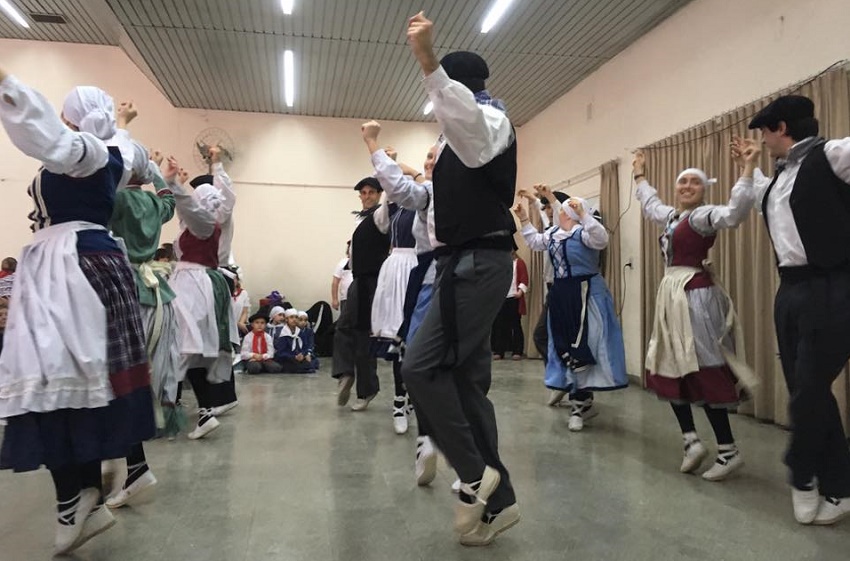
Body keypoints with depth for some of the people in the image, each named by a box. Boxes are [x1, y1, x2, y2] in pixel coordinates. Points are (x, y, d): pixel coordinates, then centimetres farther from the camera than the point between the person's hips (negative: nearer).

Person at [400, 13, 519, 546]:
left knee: (422, 367, -15)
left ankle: (476, 475, -1)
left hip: (478, 263, -10)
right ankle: (497, 500, 16)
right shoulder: (470, 133, 25)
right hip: (469, 263, 10)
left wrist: (427, 61, -41)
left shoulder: (491, 120, -6)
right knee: (468, 382, 8)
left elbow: (465, 115, -33)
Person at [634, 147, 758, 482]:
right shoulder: (671, 216, 18)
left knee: (704, 372, -10)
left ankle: (729, 450, 0)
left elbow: (734, 214, -28)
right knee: (669, 370, 7)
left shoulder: (703, 215, -7)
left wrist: (748, 169, -29)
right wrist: (640, 176, 50)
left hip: (694, 295, -9)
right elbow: (649, 204, 39)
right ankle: (691, 441, 14)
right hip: (671, 295, 9)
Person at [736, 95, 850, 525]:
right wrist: (747, 168, 36)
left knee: (809, 392, -2)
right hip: (791, 290, 8)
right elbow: (767, 202, 38)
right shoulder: (783, 174, 16)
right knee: (807, 393, 10)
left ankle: (803, 480, 20)